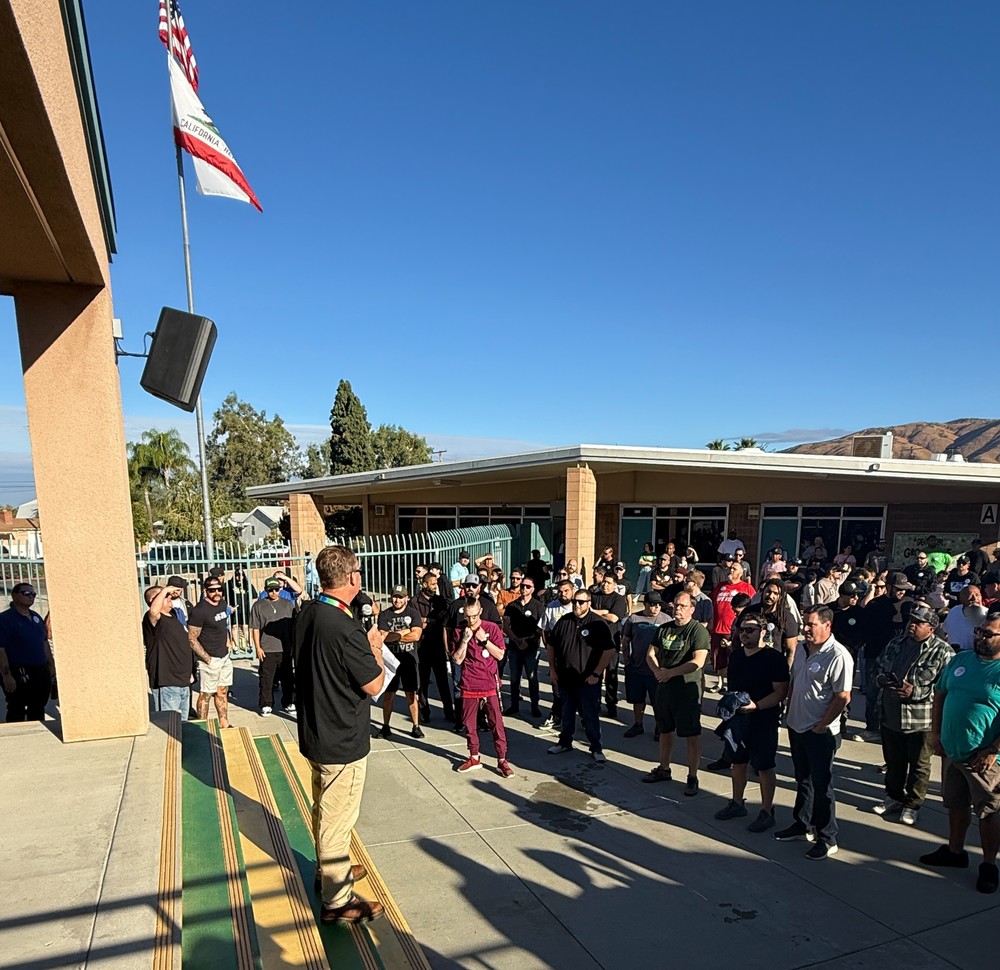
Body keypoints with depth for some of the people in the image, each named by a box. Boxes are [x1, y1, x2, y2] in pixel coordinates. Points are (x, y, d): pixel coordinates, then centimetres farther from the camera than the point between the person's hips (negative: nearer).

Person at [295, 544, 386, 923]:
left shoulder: (307, 614, -3)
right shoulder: (345, 629, -30)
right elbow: (375, 685, -20)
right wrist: (375, 646, -7)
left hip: (315, 733, 9)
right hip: (342, 742, -9)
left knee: (325, 810, 26)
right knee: (338, 818, 8)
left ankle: (330, 869, 46)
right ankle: (337, 900, 25)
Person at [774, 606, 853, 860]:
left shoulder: (838, 656, -20)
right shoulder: (802, 648, 5)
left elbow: (843, 697, -21)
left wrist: (821, 726, -16)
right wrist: (790, 713, 10)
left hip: (820, 733, -8)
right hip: (796, 727, 8)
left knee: (821, 787, 5)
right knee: (803, 780, 22)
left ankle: (827, 840, 20)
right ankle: (801, 825, 37)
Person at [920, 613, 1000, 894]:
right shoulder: (960, 660, 5)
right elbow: (940, 694, 12)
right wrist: (935, 733, 6)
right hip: (951, 751, 6)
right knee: (956, 805, 20)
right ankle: (955, 852, 37)